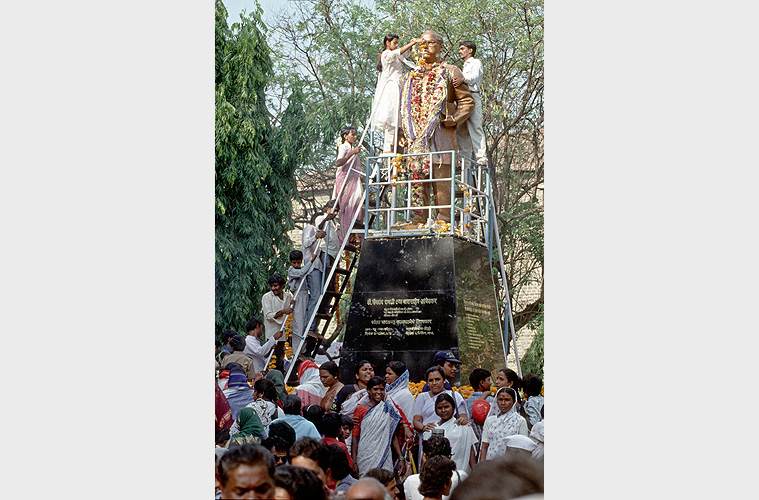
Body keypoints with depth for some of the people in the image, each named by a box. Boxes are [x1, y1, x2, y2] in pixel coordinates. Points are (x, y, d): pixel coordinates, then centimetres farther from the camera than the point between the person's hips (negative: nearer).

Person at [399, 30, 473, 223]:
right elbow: (405, 105, 28)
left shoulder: (450, 72, 10)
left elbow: (467, 101, 6)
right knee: (417, 178, -1)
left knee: (441, 179, -11)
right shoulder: (412, 76, 24)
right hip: (416, 135, 5)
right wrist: (405, 131, 13)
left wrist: (453, 120, -8)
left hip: (440, 133, -4)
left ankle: (443, 220, -12)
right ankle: (419, 221, 0)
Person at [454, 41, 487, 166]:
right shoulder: (464, 67, 31)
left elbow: (474, 78, -13)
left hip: (473, 97, -8)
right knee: (461, 130, 1)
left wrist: (463, 79, -33)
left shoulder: (476, 63, 5)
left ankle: (482, 159, -22)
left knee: (475, 128, -16)